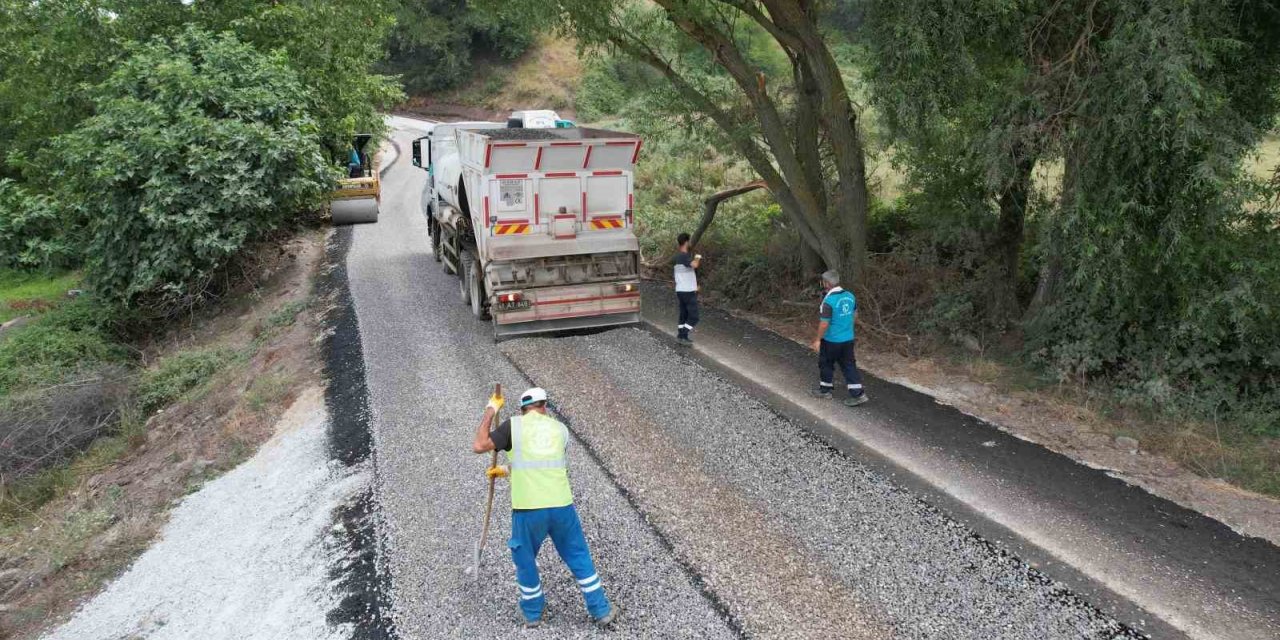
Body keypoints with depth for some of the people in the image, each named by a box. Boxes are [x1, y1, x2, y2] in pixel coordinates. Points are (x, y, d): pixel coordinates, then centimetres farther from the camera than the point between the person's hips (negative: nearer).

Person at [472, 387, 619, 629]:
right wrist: (508, 470, 34)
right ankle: (601, 611, 25)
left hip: (528, 509, -2)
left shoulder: (513, 425, 1)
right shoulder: (560, 429, 14)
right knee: (579, 557, 18)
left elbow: (478, 446, -1)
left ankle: (532, 614, 34)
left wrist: (490, 411, 9)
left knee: (525, 560, 22)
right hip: (561, 506, 2)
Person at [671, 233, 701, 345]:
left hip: (680, 291, 9)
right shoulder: (685, 256, -19)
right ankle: (683, 336, -7)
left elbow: (672, 262, 33)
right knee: (693, 317, -3)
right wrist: (698, 258, -17)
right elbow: (694, 265, -40)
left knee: (684, 315, 16)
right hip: (689, 291, -9)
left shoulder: (677, 256, 9)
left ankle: (681, 336, 18)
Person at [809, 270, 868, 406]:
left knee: (826, 364, 14)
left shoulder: (829, 301, -23)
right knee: (848, 365, 11)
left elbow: (824, 324, -21)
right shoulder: (850, 296, 0)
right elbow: (854, 313, 14)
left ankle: (825, 390, 29)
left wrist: (818, 339, -11)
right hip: (848, 339, 6)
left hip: (831, 340, -6)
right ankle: (858, 394, 7)